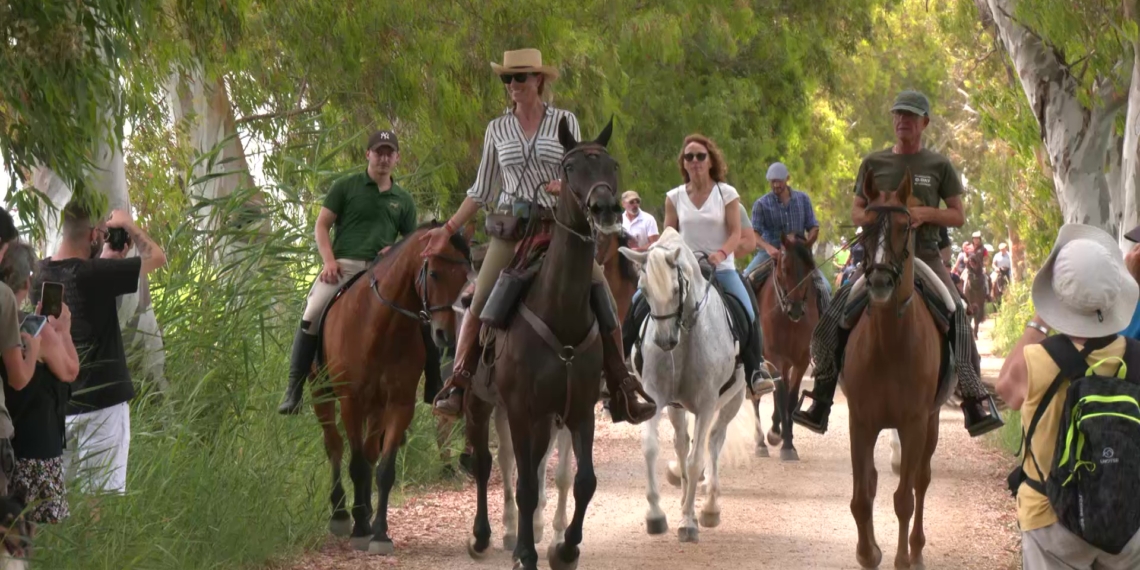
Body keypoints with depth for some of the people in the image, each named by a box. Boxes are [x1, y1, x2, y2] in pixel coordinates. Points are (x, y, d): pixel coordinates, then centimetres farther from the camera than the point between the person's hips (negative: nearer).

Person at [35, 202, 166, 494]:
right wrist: (129, 226, 5)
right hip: (101, 404, -7)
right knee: (104, 494, -2)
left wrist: (107, 259, 16)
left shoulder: (41, 275, 2)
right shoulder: (94, 275, -19)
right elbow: (157, 257, -10)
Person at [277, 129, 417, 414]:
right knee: (311, 317, -21)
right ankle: (295, 388, -12)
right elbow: (322, 225, 8)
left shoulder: (403, 200, 20)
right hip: (343, 265, -2)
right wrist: (329, 260, -8)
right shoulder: (346, 187, 12)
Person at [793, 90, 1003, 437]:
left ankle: (975, 402, -23)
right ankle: (820, 405, -5)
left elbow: (959, 216, 7)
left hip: (925, 258, -2)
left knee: (958, 319, -23)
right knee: (830, 325, -11)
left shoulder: (939, 166, 7)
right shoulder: (874, 164, 12)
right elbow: (856, 213, 14)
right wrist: (877, 216, -9)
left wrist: (925, 214, -12)